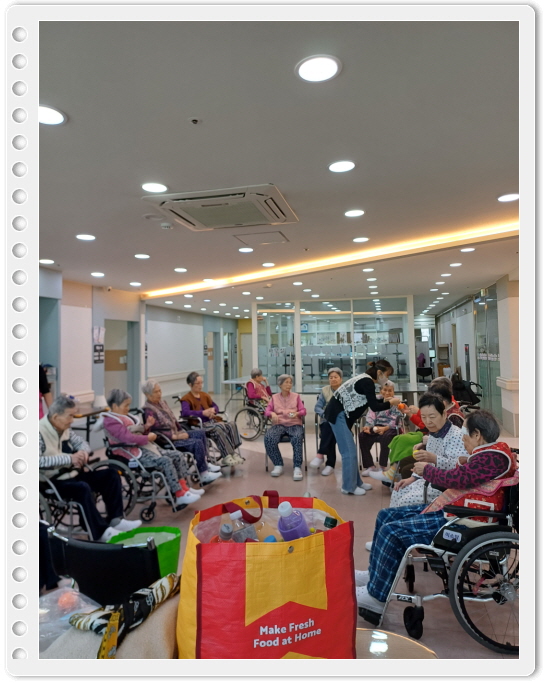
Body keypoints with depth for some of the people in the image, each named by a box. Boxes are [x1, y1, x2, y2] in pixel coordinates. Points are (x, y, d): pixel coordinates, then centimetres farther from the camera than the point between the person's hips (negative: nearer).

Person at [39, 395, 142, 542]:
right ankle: (101, 531, -23)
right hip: (52, 481, -9)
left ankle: (115, 519, -1)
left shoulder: (64, 429, 7)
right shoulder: (40, 432, -18)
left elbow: (82, 442, 19)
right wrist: (68, 458, -29)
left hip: (72, 473, 9)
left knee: (111, 475, -1)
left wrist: (83, 451, -6)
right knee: (83, 488, -35)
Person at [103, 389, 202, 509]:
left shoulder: (125, 417, 19)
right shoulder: (111, 421, -11)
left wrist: (146, 427, 2)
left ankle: (183, 488, -1)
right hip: (133, 453, -10)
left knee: (176, 455, 0)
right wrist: (148, 438, -15)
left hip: (144, 447, 10)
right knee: (166, 461, -26)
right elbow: (128, 438, -23)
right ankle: (180, 496, -23)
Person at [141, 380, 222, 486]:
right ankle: (203, 474, -15)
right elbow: (156, 432, -24)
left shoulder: (162, 402, 11)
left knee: (201, 433, 1)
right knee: (197, 443, -21)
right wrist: (175, 436, -23)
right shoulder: (148, 410, -17)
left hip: (176, 434, 9)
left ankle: (205, 463, 4)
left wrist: (182, 431, 6)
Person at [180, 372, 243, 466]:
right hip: (200, 424, -6)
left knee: (232, 425, -23)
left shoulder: (205, 395, 21)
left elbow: (216, 407, 25)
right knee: (219, 428, -36)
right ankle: (226, 456, -32)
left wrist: (213, 410, 0)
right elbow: (185, 412, -18)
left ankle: (233, 452, -28)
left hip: (212, 421, 6)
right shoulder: (186, 399, 0)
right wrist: (203, 413, -24)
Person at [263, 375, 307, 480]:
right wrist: (272, 414, -17)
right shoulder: (274, 397, 18)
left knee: (297, 438, -38)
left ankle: (297, 467, -30)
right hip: (279, 424, 1)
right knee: (269, 438, -33)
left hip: (294, 424, -1)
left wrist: (297, 413, -15)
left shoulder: (296, 396, 16)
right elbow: (267, 410, 7)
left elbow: (303, 411, 9)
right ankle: (278, 465, -18)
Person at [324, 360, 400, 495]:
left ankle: (356, 482, 23)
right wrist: (391, 403, -5)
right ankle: (348, 486, 5)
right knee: (349, 451, -4)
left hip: (341, 414, 10)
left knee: (350, 450, 14)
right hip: (338, 414, -10)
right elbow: (374, 407, -18)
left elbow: (371, 402, 23)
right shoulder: (367, 382, -16)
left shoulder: (365, 379, 12)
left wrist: (386, 401, 13)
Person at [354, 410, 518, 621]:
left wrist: (427, 469, -7)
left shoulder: (493, 457, -18)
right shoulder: (490, 452, 15)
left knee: (393, 531, -19)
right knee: (387, 516, 9)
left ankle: (377, 597, -4)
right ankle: (375, 574, 19)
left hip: (462, 522, -12)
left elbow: (456, 478, -22)